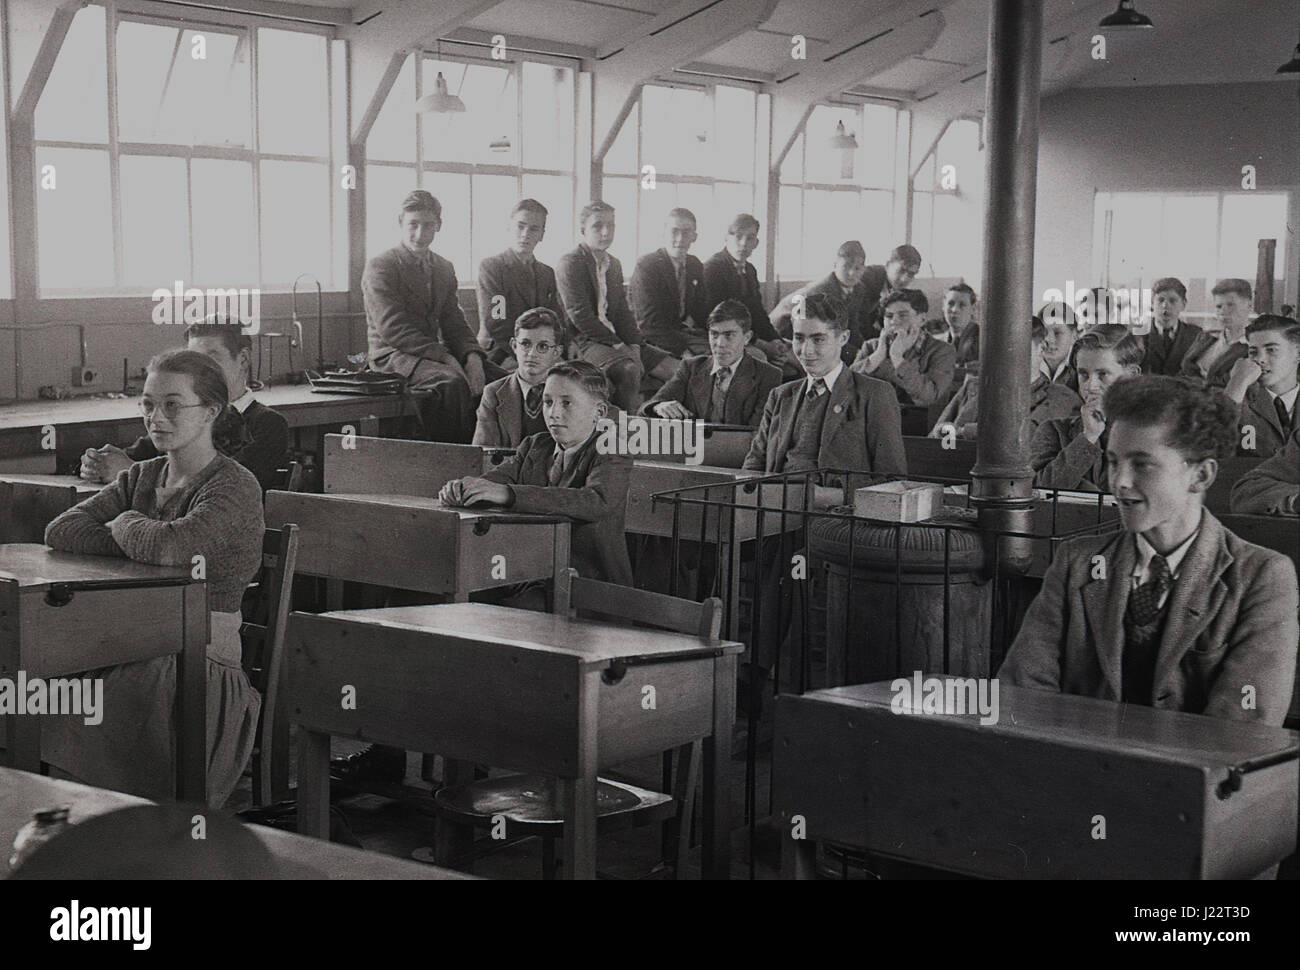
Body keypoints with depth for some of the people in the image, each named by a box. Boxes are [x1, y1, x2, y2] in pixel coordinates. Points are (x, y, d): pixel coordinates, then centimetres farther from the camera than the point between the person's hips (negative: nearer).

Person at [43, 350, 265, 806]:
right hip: (134, 650, 7)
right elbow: (61, 530, 4)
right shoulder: (142, 476, 16)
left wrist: (126, 524, -3)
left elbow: (166, 547, -26)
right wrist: (139, 542, -11)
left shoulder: (235, 487, -8)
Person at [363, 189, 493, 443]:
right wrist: (444, 357, -22)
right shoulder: (379, 267, -6)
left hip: (435, 353, 6)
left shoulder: (444, 269, 16)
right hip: (394, 356, -6)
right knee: (453, 382, -35)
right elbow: (391, 329, -15)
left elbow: (453, 323, 13)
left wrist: (471, 355, -10)